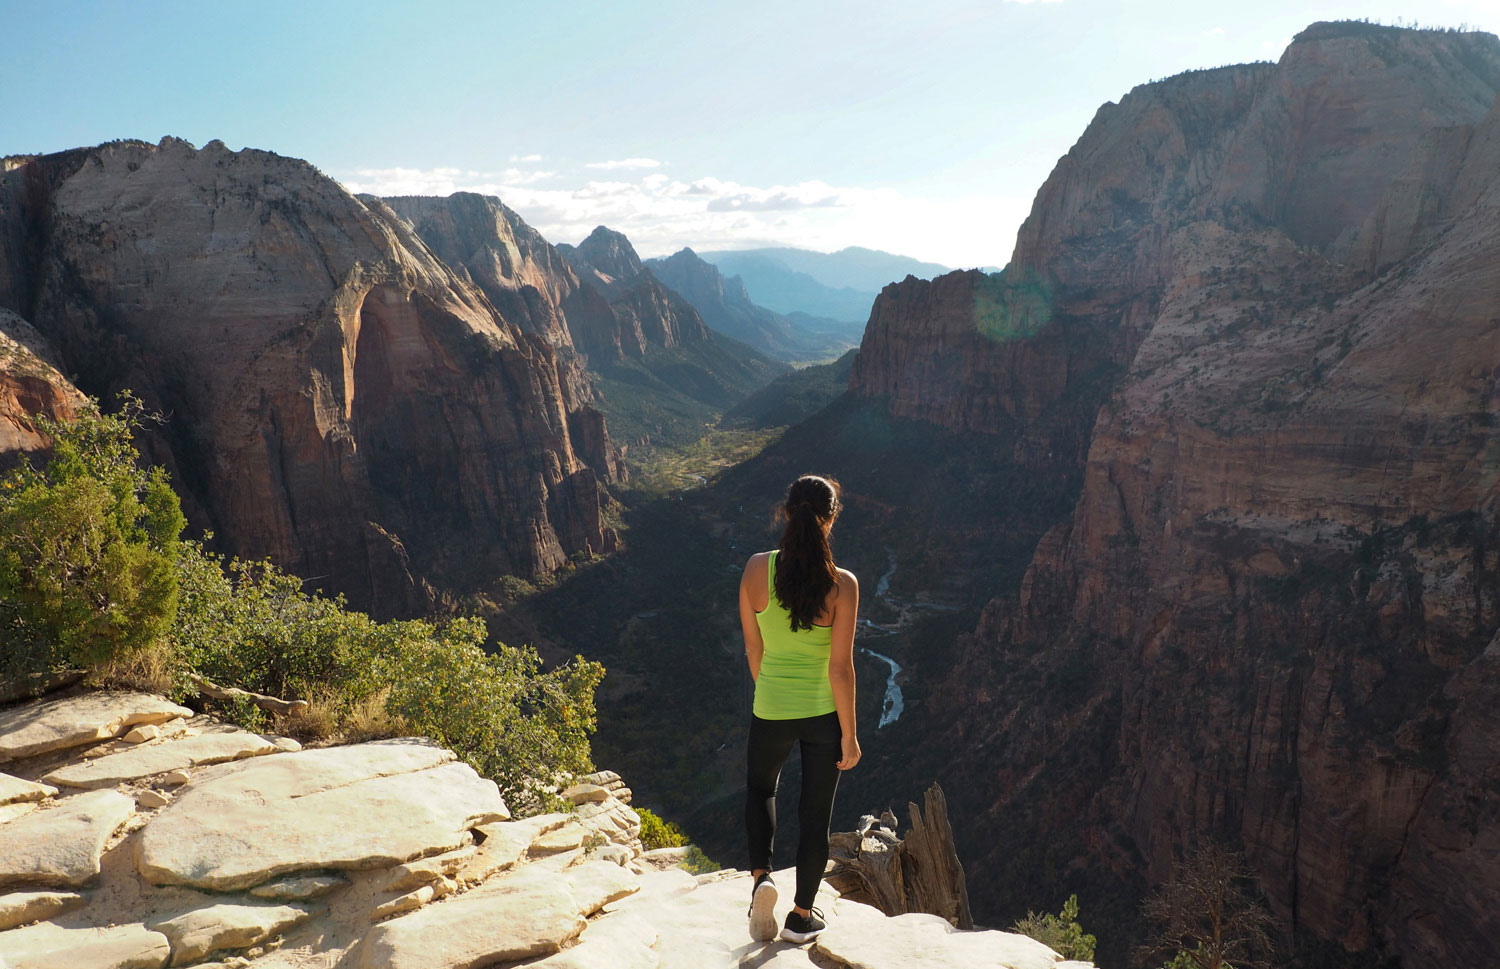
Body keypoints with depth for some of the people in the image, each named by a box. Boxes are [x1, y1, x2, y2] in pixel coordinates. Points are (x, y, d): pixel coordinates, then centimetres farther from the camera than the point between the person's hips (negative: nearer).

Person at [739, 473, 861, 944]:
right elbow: (841, 666, -15)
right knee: (816, 813, 17)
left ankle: (761, 876, 13)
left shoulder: (758, 569, -13)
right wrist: (849, 734, -4)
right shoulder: (842, 584, -18)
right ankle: (802, 916, 32)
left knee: (760, 787, 30)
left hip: (771, 711, 1)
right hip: (824, 713, -1)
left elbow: (753, 648, -2)